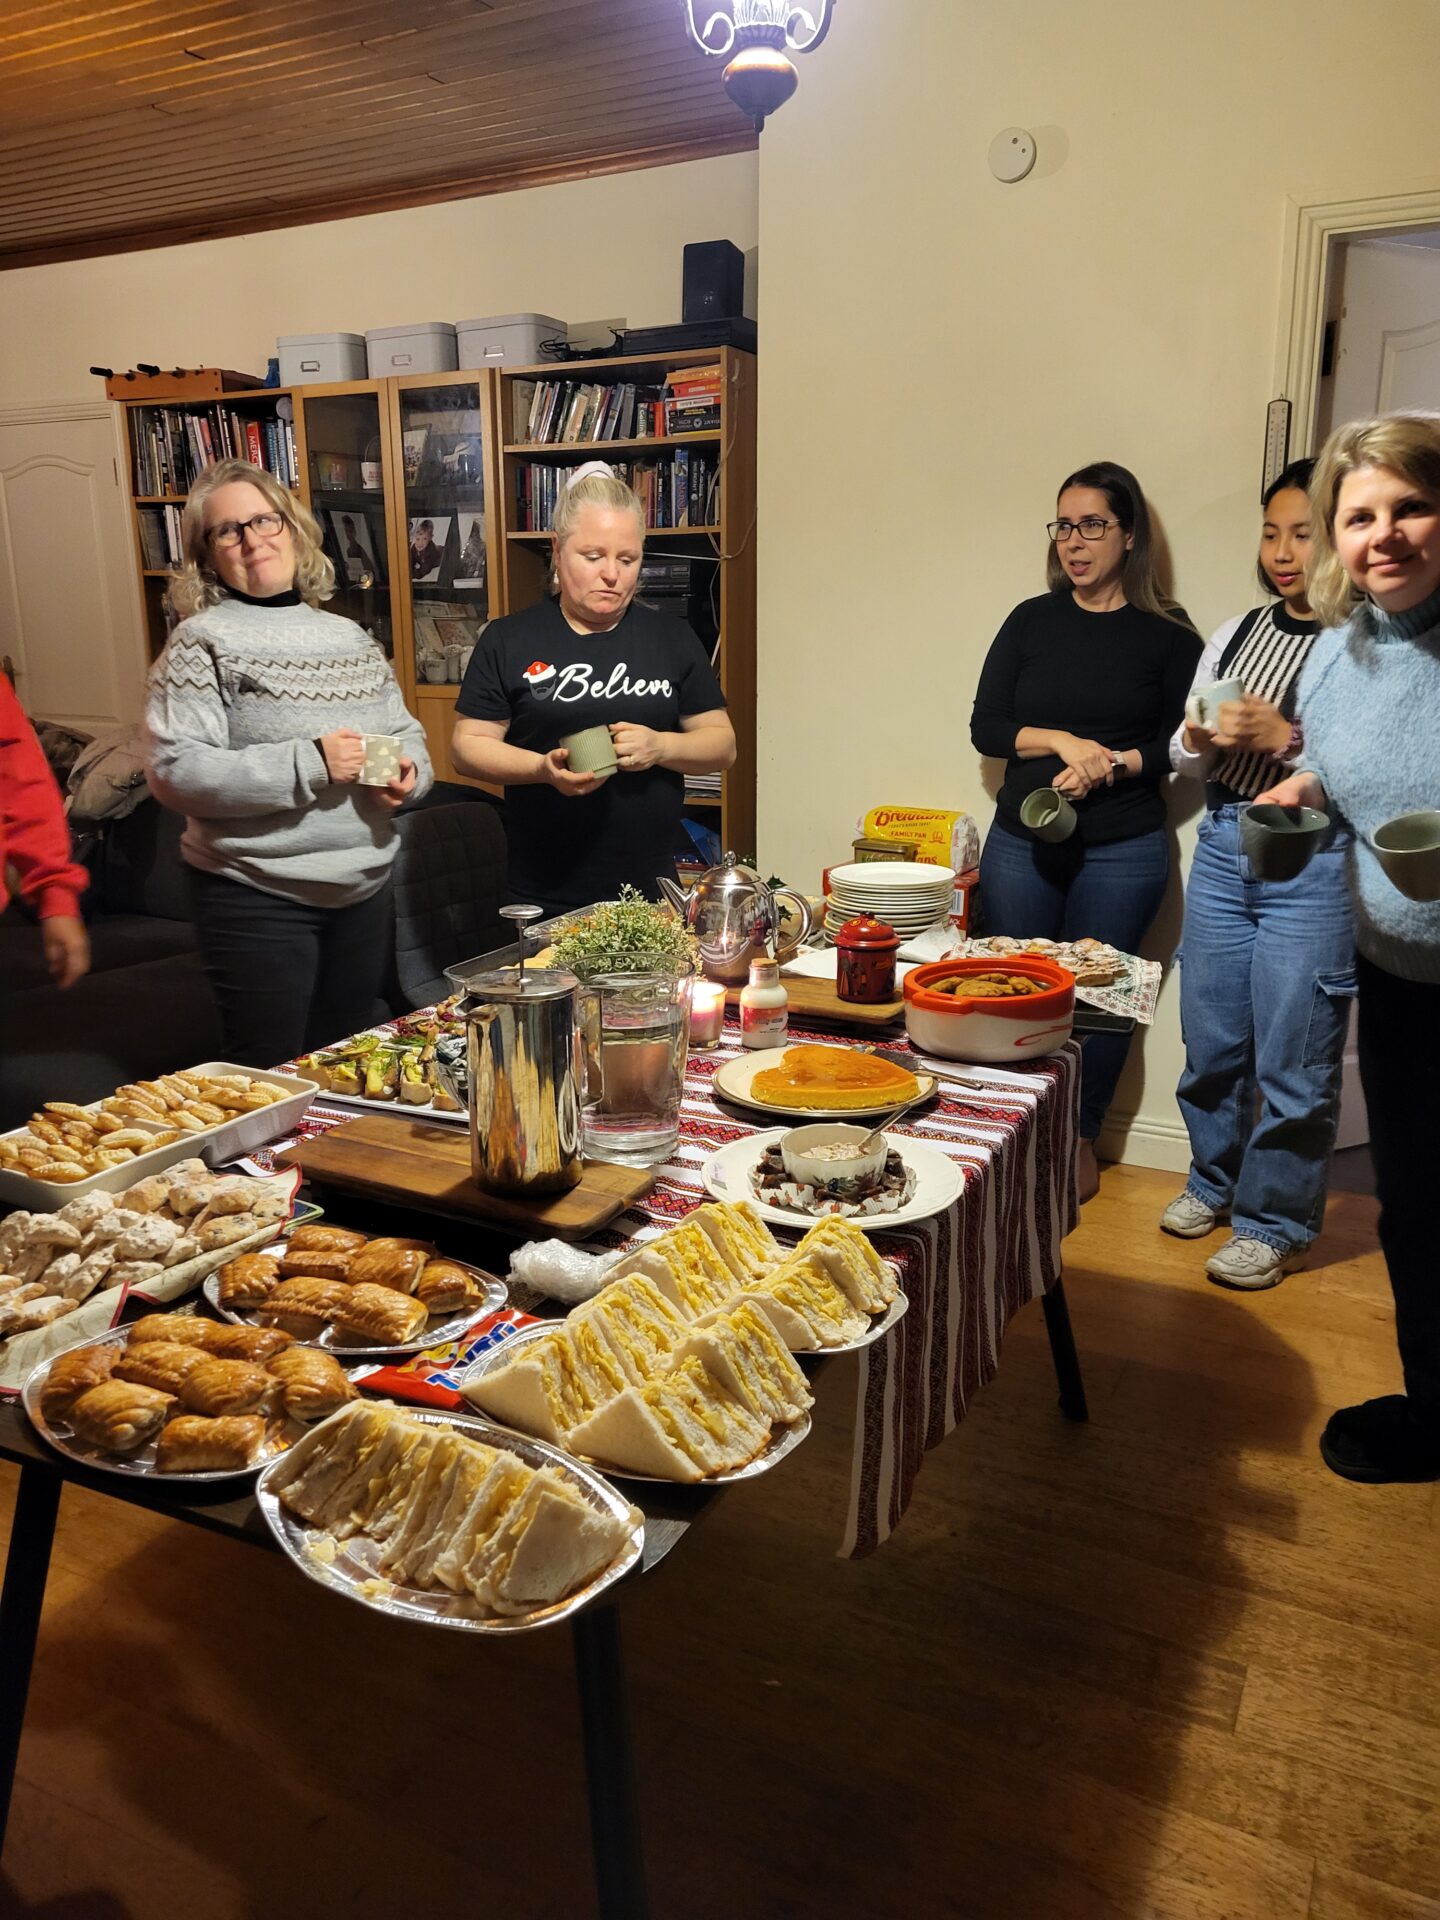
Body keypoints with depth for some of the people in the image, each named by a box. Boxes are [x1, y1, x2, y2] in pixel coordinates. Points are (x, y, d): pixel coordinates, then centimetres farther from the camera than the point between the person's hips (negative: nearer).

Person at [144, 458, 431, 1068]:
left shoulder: (351, 638, 9)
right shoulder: (202, 642, -7)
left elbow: (406, 732, 17)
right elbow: (173, 771, -17)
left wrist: (408, 771, -7)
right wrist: (309, 763, -23)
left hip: (365, 887, 5)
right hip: (258, 897, -5)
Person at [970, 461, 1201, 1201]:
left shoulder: (1166, 634, -1)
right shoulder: (1031, 621, 5)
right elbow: (985, 727, 1)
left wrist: (1111, 764, -17)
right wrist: (1062, 741, -14)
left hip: (1122, 853, -2)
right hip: (1021, 843, 2)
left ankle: (1081, 1140, 24)